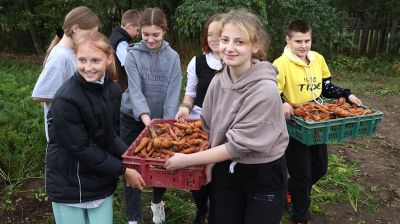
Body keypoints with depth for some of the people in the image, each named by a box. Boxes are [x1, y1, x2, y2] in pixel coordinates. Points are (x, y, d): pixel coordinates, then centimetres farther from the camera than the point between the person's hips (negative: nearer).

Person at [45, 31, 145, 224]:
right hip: (68, 184, -5)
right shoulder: (65, 100, -23)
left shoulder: (113, 90, -3)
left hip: (102, 182, 5)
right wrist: (123, 170, -15)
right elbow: (81, 149, -21)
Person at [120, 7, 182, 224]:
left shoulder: (173, 57, -6)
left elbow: (173, 94, -11)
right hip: (134, 119, -1)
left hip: (161, 119, 2)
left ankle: (157, 202, 41)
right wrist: (146, 118, -37)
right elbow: (135, 90, -22)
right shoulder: (133, 55, -11)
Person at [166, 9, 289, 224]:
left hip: (264, 176, -4)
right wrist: (210, 161, -4)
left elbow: (239, 145, -23)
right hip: (225, 171, 5)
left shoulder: (265, 89, -25)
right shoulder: (218, 81, -7)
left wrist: (187, 160, -17)